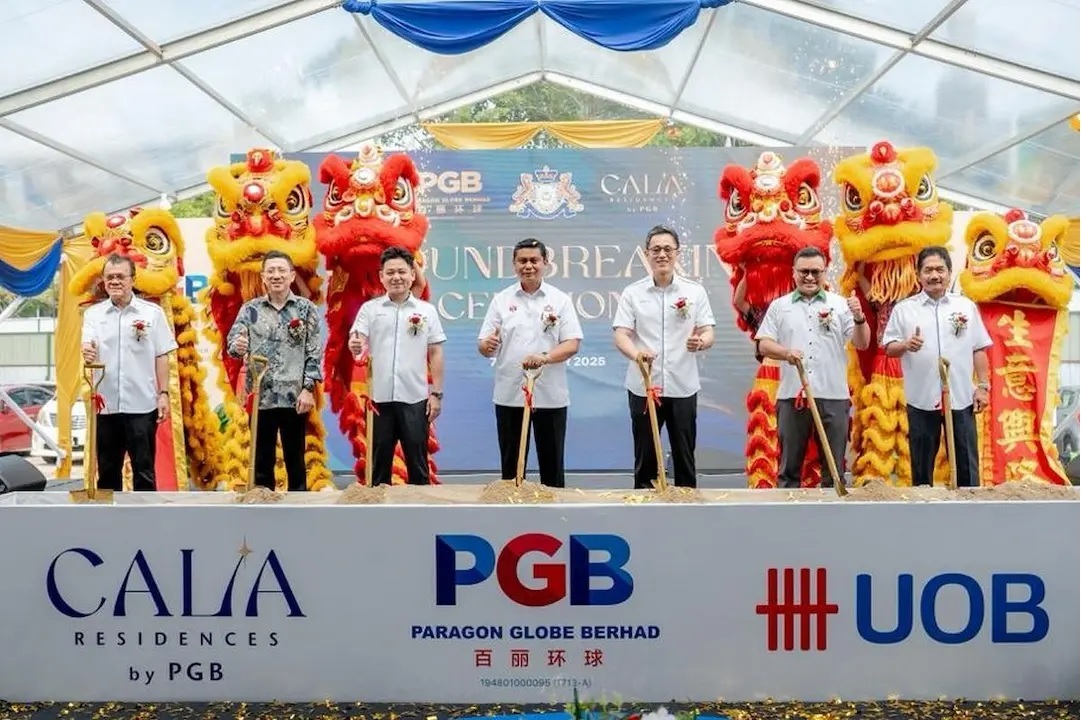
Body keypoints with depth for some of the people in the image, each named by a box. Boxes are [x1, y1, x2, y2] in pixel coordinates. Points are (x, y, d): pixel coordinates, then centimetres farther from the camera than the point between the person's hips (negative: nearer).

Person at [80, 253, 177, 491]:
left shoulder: (152, 312, 0)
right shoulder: (93, 313, 5)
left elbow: (161, 356, 2)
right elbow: (88, 348, -9)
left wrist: (164, 394, -3)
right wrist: (88, 353, -32)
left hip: (141, 404, -2)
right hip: (105, 403, 2)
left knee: (144, 470, 4)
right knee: (107, 469, 13)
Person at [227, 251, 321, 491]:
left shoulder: (307, 309, 1)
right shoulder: (250, 309, 5)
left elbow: (315, 353, -1)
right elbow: (232, 342, -1)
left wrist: (308, 389, -9)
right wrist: (237, 346, -25)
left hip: (294, 397, -1)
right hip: (261, 397, 1)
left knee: (295, 459, 9)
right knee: (262, 460, 9)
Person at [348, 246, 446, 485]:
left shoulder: (427, 310, 4)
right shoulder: (369, 309, 5)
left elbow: (435, 354, 5)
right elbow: (358, 345, -5)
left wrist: (436, 393, 0)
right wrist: (355, 346, -29)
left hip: (415, 398, 0)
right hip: (379, 397, 0)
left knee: (417, 462, 8)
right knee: (379, 461, 9)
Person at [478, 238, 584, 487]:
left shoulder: (560, 299, 2)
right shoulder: (501, 299, 5)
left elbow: (572, 344, -4)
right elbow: (484, 345, 4)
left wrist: (545, 357, -23)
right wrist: (487, 345, -21)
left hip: (550, 396, -1)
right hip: (509, 395, 1)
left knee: (551, 463, 7)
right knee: (511, 463, 8)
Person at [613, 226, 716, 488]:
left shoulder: (695, 291, 5)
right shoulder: (632, 293, 3)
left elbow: (708, 333, 3)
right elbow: (621, 335, -4)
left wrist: (700, 342, -22)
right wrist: (636, 353, -27)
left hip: (682, 387, 1)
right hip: (643, 387, 0)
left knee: (684, 455, 8)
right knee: (645, 456, 8)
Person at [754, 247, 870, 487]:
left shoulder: (840, 304, 7)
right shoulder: (779, 306, 8)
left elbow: (862, 343, 2)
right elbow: (763, 344, 3)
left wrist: (859, 318, -17)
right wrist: (786, 352, -17)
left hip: (833, 396, 0)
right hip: (792, 395, 0)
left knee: (834, 466, 8)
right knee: (790, 463, 8)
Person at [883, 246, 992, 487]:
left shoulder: (966, 306, 7)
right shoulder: (904, 309, 2)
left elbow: (978, 350, 8)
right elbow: (889, 349, 1)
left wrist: (983, 386, 2)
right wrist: (905, 345, -20)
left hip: (961, 399, 1)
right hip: (921, 401, -1)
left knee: (967, 464, 8)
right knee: (922, 464, 9)